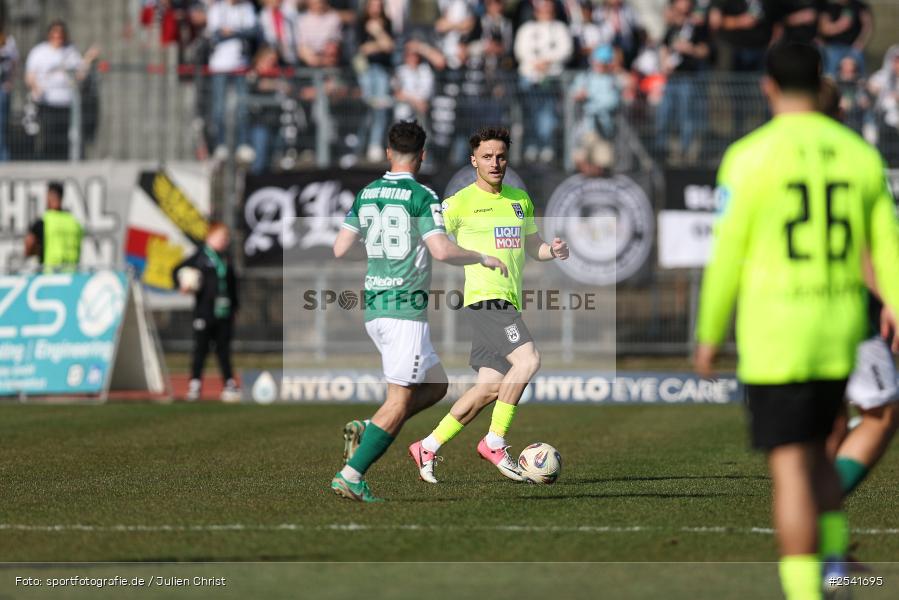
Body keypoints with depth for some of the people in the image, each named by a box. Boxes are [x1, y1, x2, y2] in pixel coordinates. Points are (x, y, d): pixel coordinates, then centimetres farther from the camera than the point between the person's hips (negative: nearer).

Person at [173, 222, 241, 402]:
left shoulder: (226, 259, 12)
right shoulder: (200, 256, -3)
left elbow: (233, 284, 20)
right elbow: (177, 271, 0)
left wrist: (235, 305, 18)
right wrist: (181, 285, -17)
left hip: (224, 313, 5)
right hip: (204, 311, -5)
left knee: (223, 349, 8)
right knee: (201, 348, -1)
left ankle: (230, 384, 11)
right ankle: (195, 384, 4)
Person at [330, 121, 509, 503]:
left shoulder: (366, 195, 10)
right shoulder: (421, 197, -10)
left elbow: (340, 249, 10)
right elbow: (441, 251, -20)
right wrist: (483, 259, -5)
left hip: (374, 308, 8)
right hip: (406, 308, -8)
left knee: (436, 385, 18)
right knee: (399, 401, -4)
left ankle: (366, 431, 2)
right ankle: (351, 476, -11)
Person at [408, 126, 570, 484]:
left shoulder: (520, 199, 17)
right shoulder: (461, 202, -3)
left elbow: (532, 245, 25)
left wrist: (553, 250, 4)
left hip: (509, 304, 7)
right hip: (483, 297, -7)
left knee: (490, 389, 5)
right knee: (528, 359, -25)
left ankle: (427, 448, 16)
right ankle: (494, 443, -15)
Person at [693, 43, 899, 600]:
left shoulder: (749, 157, -9)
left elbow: (727, 256, -7)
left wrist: (710, 334, 4)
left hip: (774, 335, -4)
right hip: (840, 336, 4)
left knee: (791, 468, -3)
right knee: (812, 448, 23)